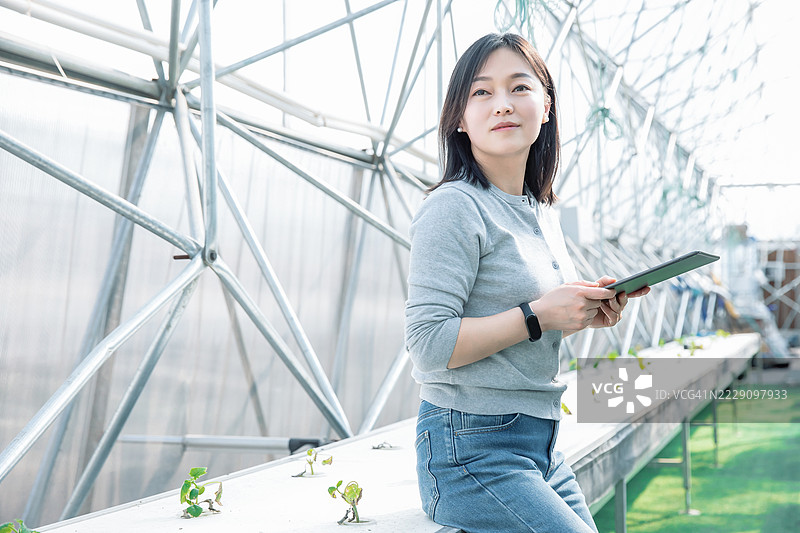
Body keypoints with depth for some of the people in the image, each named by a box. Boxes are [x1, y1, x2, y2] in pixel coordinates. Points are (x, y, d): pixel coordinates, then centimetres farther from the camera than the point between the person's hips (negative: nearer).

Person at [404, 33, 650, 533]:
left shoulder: (544, 214, 12)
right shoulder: (455, 207, -14)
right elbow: (430, 345, -21)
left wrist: (586, 313, 4)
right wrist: (538, 315, -20)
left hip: (541, 447, 9)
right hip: (473, 449, -8)